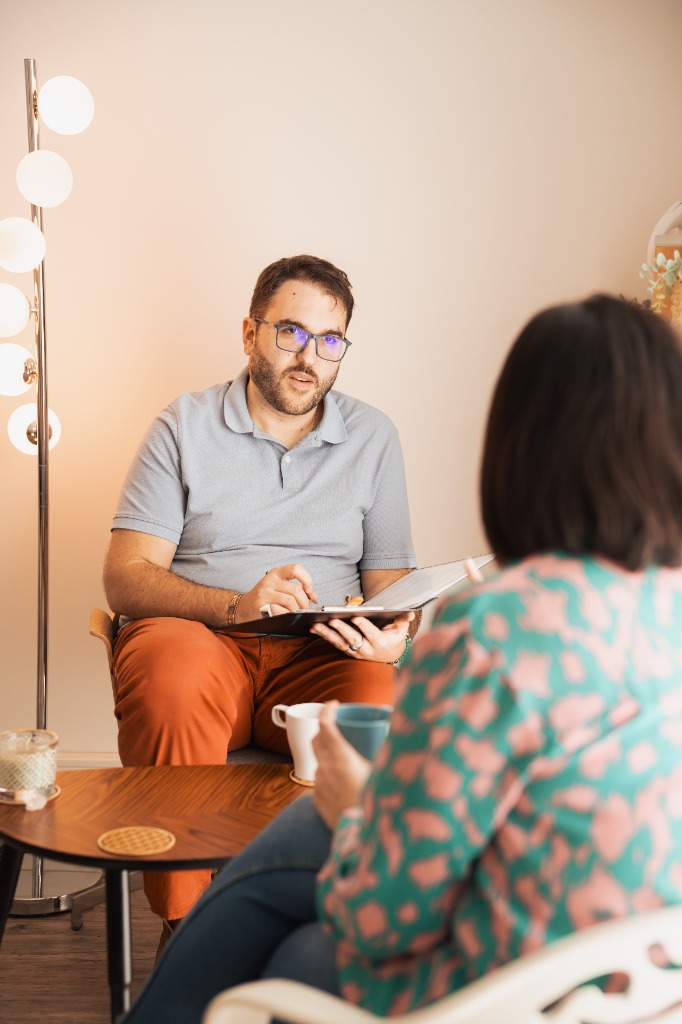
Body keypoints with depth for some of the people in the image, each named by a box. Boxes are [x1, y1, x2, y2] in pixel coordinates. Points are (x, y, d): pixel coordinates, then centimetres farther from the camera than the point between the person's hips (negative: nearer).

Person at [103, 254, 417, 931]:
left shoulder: (373, 437, 15)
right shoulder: (184, 426, 7)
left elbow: (390, 583, 13)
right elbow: (125, 577, -2)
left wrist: (395, 637, -12)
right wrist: (237, 605, -21)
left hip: (321, 655, 2)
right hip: (199, 636, -1)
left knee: (381, 700, -33)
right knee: (172, 678, -37)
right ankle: (184, 925, -23)